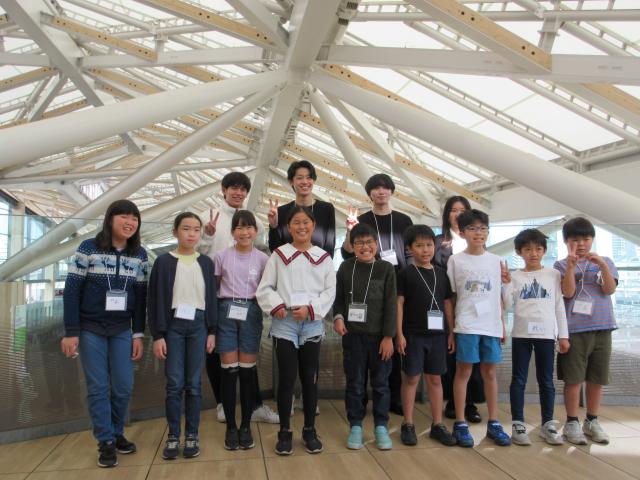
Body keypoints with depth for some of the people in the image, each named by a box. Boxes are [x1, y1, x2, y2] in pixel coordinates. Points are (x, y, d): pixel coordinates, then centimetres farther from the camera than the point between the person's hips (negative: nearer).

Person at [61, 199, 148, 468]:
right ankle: (106, 441, 16)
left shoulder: (139, 255, 1)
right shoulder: (88, 249, -8)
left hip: (122, 330, 3)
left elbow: (140, 296, 4)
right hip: (90, 329, -2)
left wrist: (138, 334, 2)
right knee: (98, 387, 2)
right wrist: (71, 332, -10)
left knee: (124, 387, 4)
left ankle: (117, 433, 26)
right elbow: (71, 290, -7)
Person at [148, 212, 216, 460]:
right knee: (174, 384, 0)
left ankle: (192, 435, 17)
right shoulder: (164, 261, 0)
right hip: (173, 325, -2)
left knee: (194, 383, 6)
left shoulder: (206, 262, 8)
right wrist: (158, 335, -7)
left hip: (198, 325, 2)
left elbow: (211, 298, 10)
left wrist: (212, 331, 5)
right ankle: (173, 436, 14)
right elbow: (156, 299, -2)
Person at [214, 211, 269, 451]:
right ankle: (231, 427, 15)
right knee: (229, 370, 2)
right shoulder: (222, 256, 1)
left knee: (247, 370, 5)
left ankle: (246, 426, 17)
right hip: (226, 312, 0)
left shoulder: (262, 259, 2)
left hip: (251, 313, 0)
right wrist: (212, 311, 1)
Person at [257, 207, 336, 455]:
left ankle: (310, 430, 24)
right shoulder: (279, 255, 2)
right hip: (284, 323, -1)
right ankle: (285, 432, 18)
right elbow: (264, 288, 2)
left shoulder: (323, 257, 5)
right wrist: (276, 306, -14)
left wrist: (311, 309, -10)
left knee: (310, 378, 9)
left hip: (312, 324, 1)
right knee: (286, 378, 3)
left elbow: (330, 291, 2)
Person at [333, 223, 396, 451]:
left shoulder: (386, 268, -1)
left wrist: (388, 336, -7)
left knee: (381, 383, 8)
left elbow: (390, 304, -3)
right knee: (355, 383, 9)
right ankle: (355, 426, 22)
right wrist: (338, 316, -11)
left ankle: (381, 426, 23)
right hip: (353, 334, 1)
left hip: (379, 335, 0)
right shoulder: (346, 267, 2)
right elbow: (338, 297, 8)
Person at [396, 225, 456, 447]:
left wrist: (451, 332, 8)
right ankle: (408, 425, 15)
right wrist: (399, 334, -10)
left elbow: (447, 304, 12)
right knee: (411, 378, 4)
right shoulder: (406, 274, -3)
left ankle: (437, 425, 20)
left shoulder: (441, 273, 8)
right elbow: (399, 304, -5)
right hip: (413, 334, -3)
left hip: (437, 334, 4)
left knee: (435, 378, 10)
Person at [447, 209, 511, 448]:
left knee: (490, 372, 11)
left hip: (491, 325, 3)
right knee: (463, 371, 2)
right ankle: (460, 424, 11)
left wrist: (502, 325, 9)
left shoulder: (495, 260, 8)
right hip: (466, 325, -3)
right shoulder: (455, 260, 0)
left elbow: (499, 295, 12)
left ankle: (493, 423, 21)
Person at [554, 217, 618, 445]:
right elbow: (568, 292, -9)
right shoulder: (561, 265, 2)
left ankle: (592, 422, 25)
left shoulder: (605, 262, 9)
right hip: (574, 330, -3)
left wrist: (603, 265, -16)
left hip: (602, 329, 3)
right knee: (573, 379, 2)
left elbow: (610, 289, -4)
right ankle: (572, 423, 13)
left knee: (597, 379, 11)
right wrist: (571, 266, -18)